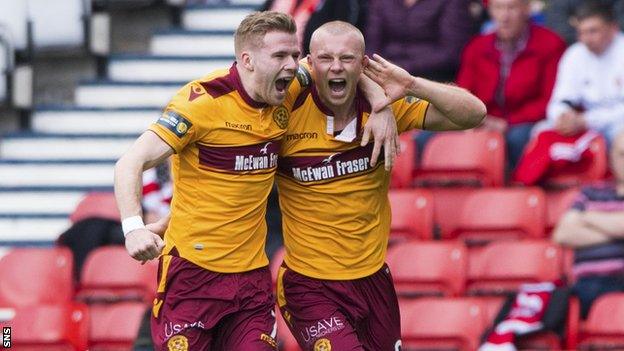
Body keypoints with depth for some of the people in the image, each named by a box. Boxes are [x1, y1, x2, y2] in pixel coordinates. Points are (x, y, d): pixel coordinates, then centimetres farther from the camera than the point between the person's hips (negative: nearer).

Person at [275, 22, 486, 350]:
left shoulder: (384, 105, -7)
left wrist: (412, 86, -25)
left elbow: (473, 113, -12)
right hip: (311, 286, -4)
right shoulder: (287, 112, -13)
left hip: (374, 280, 4)